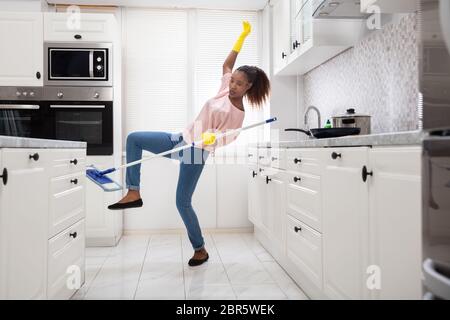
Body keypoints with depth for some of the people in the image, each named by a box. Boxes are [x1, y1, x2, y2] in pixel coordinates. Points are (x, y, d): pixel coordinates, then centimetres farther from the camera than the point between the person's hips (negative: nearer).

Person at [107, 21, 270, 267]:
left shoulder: (238, 114, -13)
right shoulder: (226, 89, 4)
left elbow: (227, 140, -13)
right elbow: (227, 64, 15)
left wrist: (211, 139, -35)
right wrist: (243, 36, 13)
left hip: (197, 153, -8)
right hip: (181, 140, 8)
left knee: (183, 203, -5)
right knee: (134, 138, 0)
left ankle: (200, 250, 15)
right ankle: (134, 193, 1)